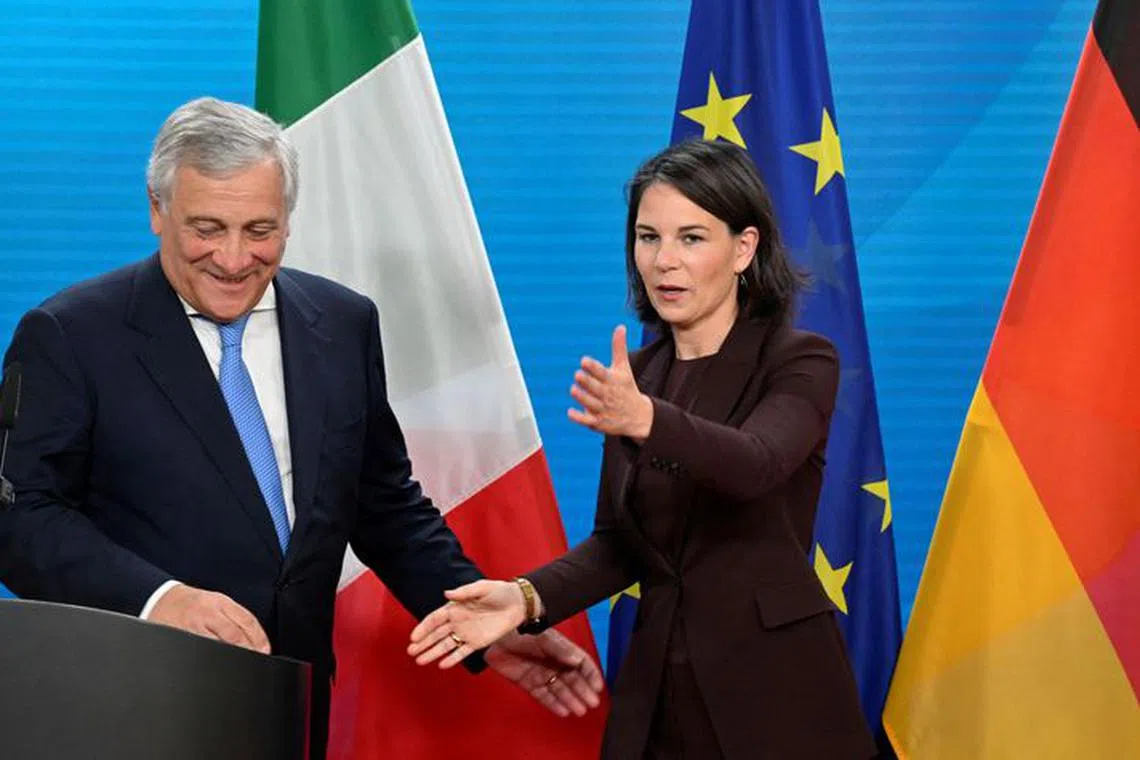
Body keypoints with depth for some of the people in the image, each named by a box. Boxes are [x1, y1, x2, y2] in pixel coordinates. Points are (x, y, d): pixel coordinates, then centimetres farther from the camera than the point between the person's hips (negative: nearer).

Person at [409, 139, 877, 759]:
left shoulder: (799, 362, -9)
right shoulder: (634, 377, 7)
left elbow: (754, 464, -28)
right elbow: (616, 540, 7)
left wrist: (646, 422, -45)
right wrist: (529, 596, -10)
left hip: (776, 688, -5)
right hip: (657, 690, 5)